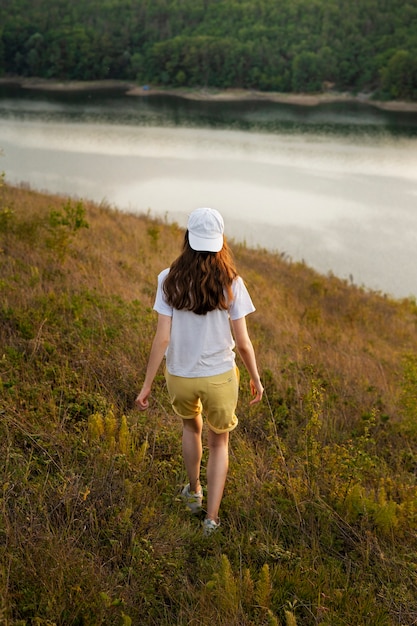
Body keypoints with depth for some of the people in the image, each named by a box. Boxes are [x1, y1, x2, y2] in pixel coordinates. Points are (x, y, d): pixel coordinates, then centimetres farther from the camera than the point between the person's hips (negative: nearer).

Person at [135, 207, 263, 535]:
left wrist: (147, 385, -4)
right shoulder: (231, 283, -13)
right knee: (219, 443, 21)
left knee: (191, 426, 32)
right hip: (220, 377, -1)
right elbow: (242, 342, -10)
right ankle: (212, 517, 21)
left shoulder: (170, 280, -12)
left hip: (179, 376, 2)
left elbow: (162, 339, -13)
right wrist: (256, 378, 6)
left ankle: (194, 492, 48)